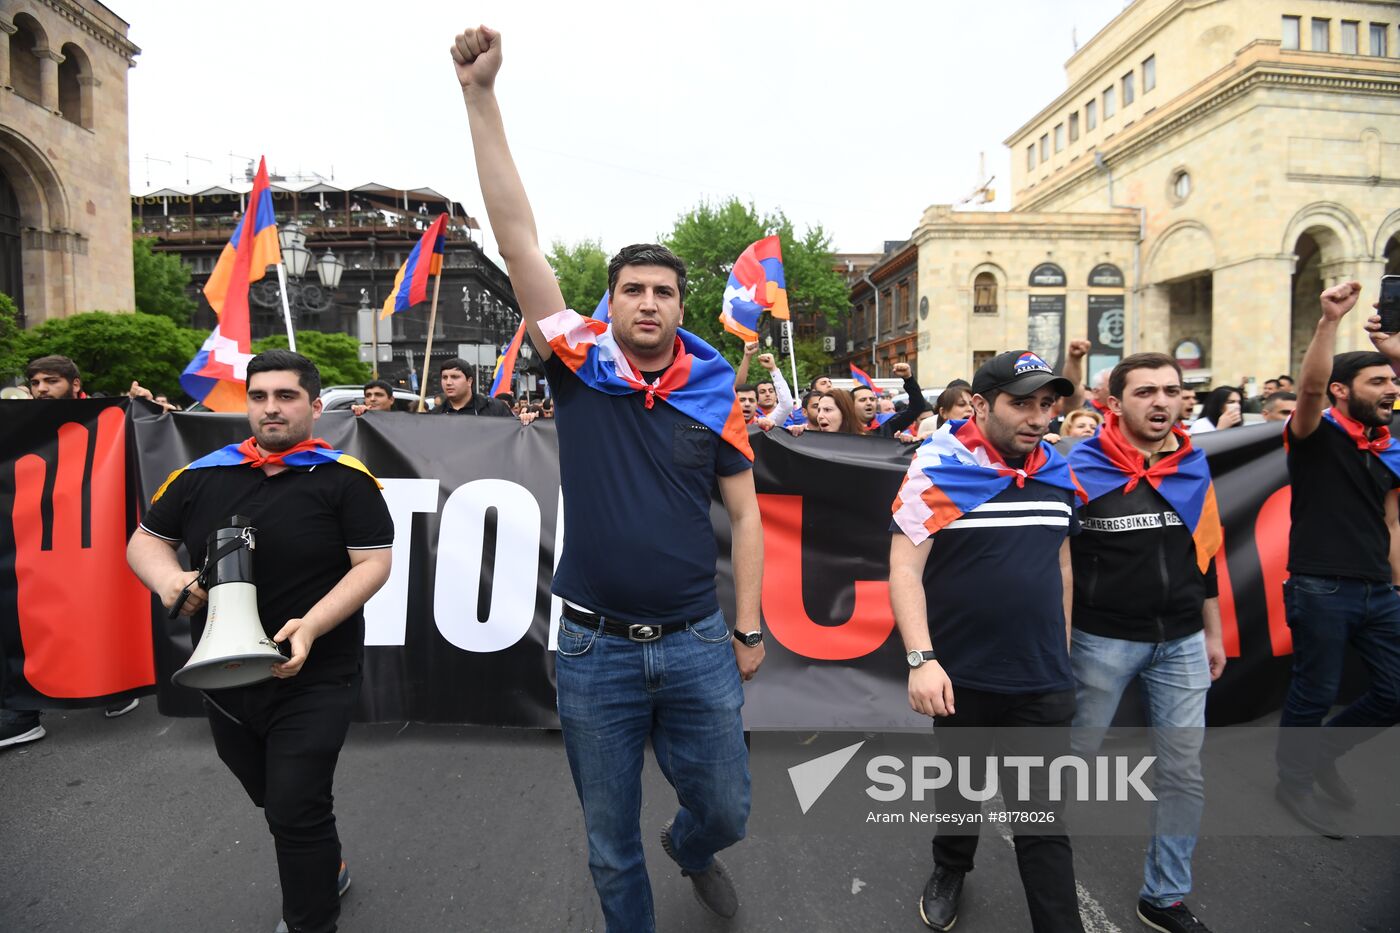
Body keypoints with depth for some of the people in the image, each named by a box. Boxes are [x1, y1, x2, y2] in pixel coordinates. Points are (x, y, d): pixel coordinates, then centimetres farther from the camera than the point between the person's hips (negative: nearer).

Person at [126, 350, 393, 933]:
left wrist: (310, 626, -25)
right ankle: (327, 870, 50)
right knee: (272, 800, 24)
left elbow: (373, 563, -13)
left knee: (296, 812, -3)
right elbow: (145, 540, 10)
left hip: (313, 678, -5)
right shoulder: (202, 475, 1)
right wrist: (166, 578, -12)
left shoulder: (345, 479, -11)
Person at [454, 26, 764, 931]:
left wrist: (748, 628, 2)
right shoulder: (580, 366, -4)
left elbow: (744, 516, 4)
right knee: (611, 844, 15)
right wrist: (481, 94, -10)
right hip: (596, 648, -1)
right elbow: (519, 239, -9)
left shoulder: (715, 394, -1)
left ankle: (691, 848, 54)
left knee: (726, 809, 18)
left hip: (697, 643, 1)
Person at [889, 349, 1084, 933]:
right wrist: (921, 659, -23)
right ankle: (950, 870, 49)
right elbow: (904, 568, -15)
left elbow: (1061, 565, 14)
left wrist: (1062, 652, 16)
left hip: (1043, 683, 2)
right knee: (958, 788, 21)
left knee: (1042, 819, 8)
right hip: (962, 678, -2)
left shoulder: (1057, 474, 3)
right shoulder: (939, 470, -12)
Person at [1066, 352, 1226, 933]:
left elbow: (1204, 552, 14)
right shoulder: (1080, 468, -12)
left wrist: (1213, 631, 16)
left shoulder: (1194, 468, 5)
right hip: (1102, 639, -4)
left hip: (1181, 643, 5)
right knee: (1071, 761, 9)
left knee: (1183, 774, 11)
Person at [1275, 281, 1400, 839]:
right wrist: (1330, 320, -30)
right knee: (1315, 694, 4)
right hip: (1320, 590, -6)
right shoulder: (1316, 434, -9)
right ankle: (1294, 780, 24)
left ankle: (1321, 750, 33)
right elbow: (1310, 385, -23)